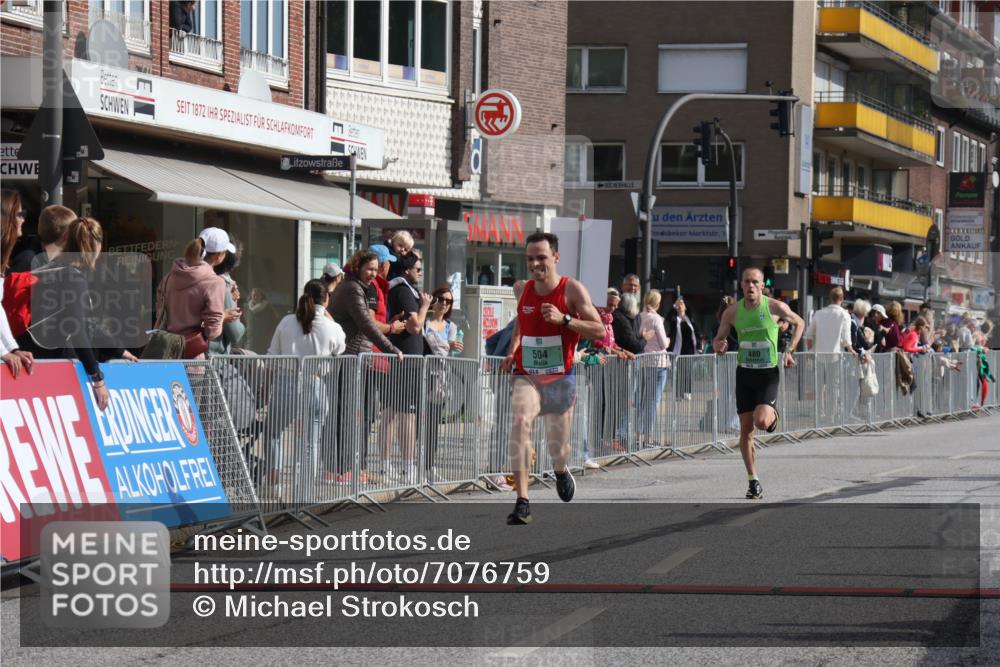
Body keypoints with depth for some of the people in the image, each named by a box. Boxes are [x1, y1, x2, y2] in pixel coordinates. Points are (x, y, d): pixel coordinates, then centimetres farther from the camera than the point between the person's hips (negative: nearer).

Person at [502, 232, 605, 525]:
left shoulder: (572, 289, -9)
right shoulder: (525, 289, 4)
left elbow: (599, 330, -13)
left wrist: (564, 319, -25)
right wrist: (514, 350, 11)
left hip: (560, 378, -2)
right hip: (527, 376, 2)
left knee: (558, 449, 9)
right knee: (520, 420, -29)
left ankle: (562, 472, 51)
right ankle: (522, 503, -34)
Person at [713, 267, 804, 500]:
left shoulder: (775, 307, -8)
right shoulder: (732, 312, -1)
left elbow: (799, 323, 9)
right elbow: (718, 339, 10)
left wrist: (790, 351, 0)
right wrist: (719, 346, -15)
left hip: (768, 372, -3)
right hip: (744, 373, 3)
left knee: (761, 421, -22)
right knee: (746, 429, 1)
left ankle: (773, 415, 17)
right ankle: (754, 482, 11)